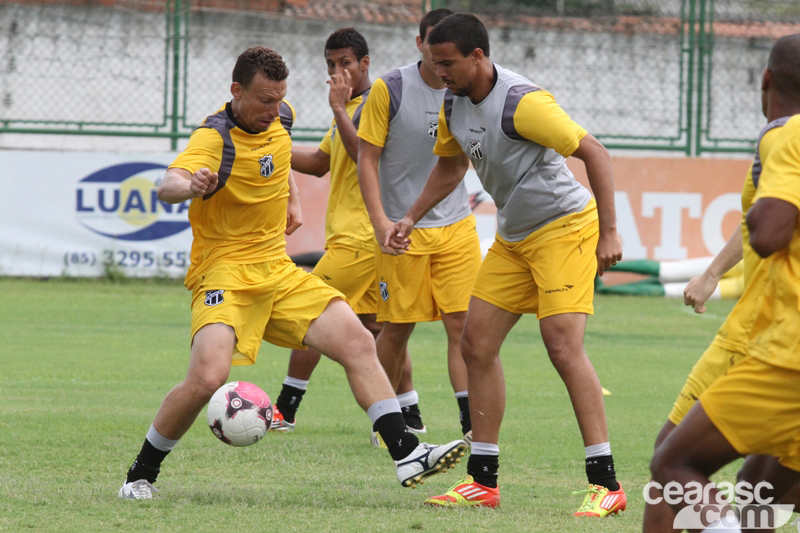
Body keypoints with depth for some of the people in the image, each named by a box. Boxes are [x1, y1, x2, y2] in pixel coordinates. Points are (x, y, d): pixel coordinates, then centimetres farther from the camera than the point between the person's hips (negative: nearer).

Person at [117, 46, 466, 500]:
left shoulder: (280, 118, 4)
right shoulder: (214, 139, -18)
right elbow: (168, 187, -39)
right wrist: (190, 186, -60)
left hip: (278, 271, 7)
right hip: (224, 272, -7)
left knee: (358, 343, -6)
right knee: (208, 378, -25)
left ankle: (407, 454, -4)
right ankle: (141, 475, -6)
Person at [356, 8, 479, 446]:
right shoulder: (389, 90, -8)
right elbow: (367, 159, -7)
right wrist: (380, 221, -15)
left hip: (456, 227, 3)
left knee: (462, 324, -7)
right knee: (396, 329, 3)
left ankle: (470, 424, -11)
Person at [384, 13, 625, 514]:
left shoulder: (521, 102, -24)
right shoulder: (454, 105, 3)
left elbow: (594, 152, -22)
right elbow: (450, 165, 24)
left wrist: (609, 233, -24)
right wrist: (412, 218, 15)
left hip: (564, 226, -9)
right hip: (513, 238, 9)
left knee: (563, 345, -19)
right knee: (477, 344, 4)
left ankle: (606, 484, -18)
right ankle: (484, 481, 11)